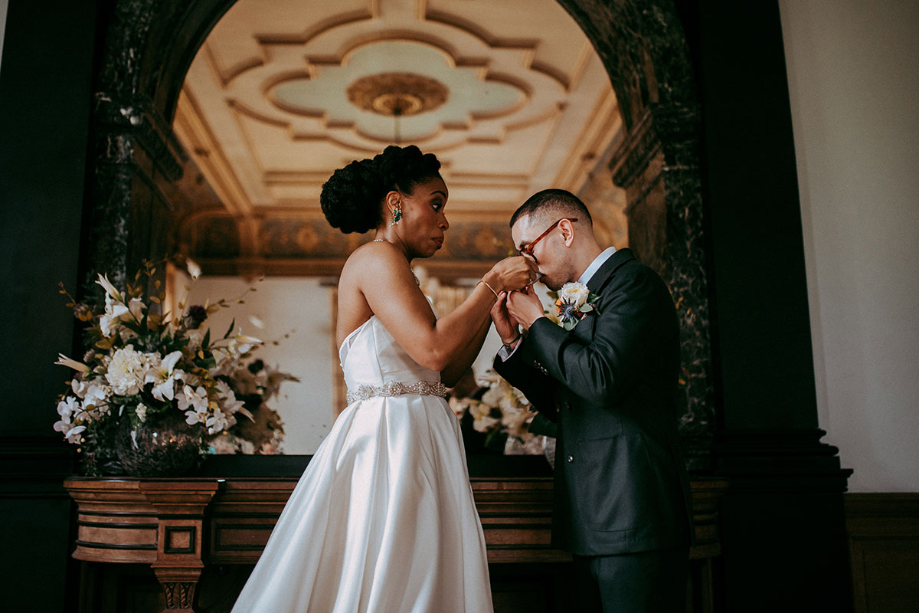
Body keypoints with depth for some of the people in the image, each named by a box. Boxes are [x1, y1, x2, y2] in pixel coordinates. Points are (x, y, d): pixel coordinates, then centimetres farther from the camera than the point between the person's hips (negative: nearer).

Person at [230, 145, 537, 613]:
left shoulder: (388, 268, 21)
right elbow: (434, 348, -21)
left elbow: (447, 373, 16)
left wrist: (493, 299, 11)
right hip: (390, 435, -10)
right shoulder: (377, 258, -8)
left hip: (413, 439, 10)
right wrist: (491, 285, -9)